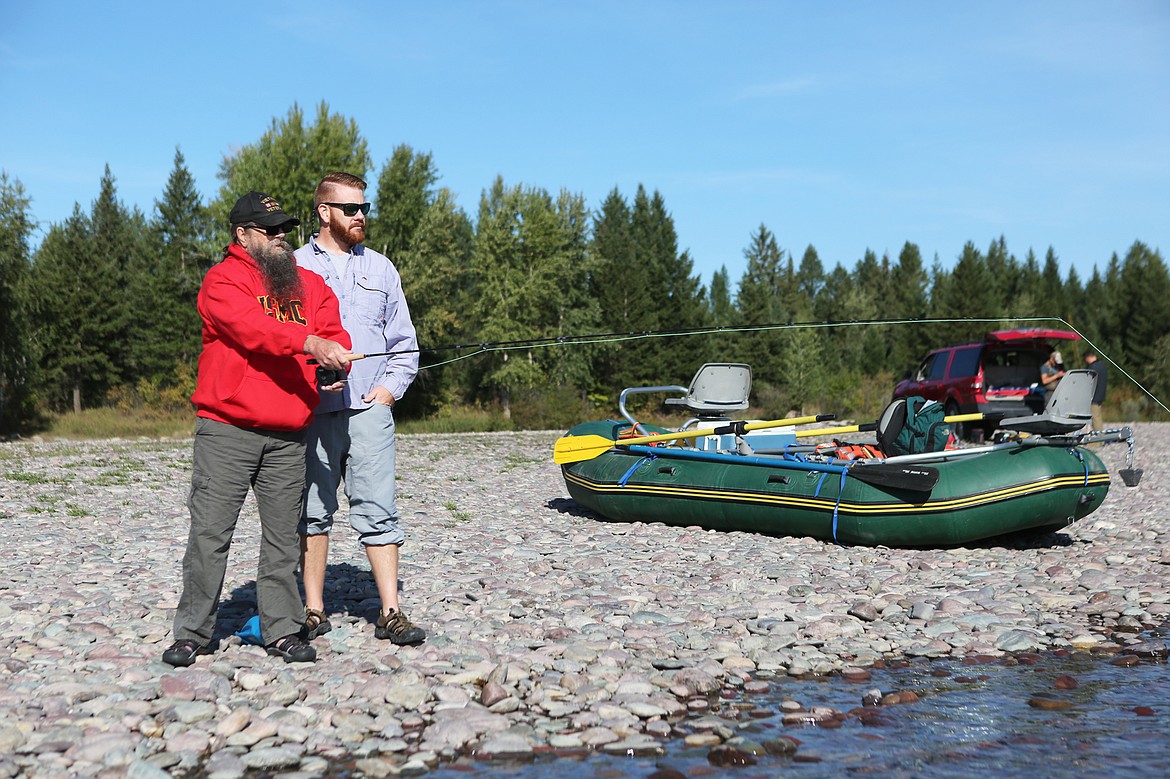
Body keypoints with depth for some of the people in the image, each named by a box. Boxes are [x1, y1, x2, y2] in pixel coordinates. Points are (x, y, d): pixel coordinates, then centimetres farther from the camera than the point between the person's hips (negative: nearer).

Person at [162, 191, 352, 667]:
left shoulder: (311, 284, 17)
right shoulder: (223, 281, -1)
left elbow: (333, 331, 5)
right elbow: (252, 327, -18)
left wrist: (335, 367, -17)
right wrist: (309, 342, -30)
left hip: (288, 435, 4)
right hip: (227, 430, -4)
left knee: (283, 535, 8)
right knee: (210, 532, -2)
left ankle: (282, 631, 16)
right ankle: (192, 632, 9)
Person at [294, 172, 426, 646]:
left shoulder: (380, 269, 15)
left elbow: (404, 343, 18)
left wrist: (390, 387, 4)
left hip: (369, 409, 1)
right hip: (312, 411, -1)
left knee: (378, 511, -3)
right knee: (313, 512, 4)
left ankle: (390, 613, 0)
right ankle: (314, 611, 14)